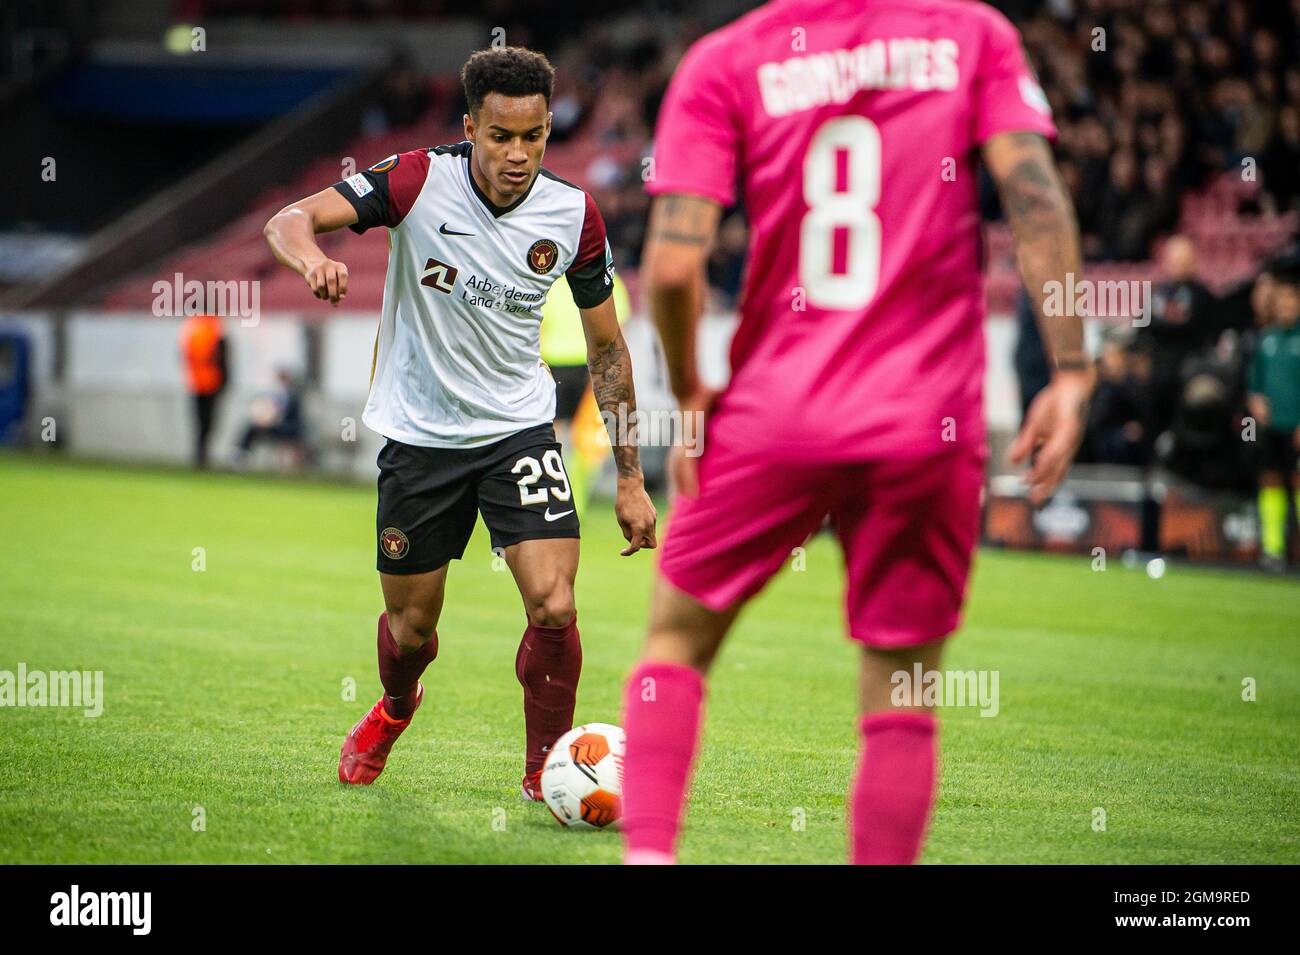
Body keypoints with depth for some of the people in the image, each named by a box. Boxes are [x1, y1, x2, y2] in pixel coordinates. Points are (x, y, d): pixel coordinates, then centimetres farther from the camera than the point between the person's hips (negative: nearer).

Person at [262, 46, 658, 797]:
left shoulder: (574, 215, -9)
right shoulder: (420, 180, -17)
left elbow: (607, 347, 3)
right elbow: (289, 220, -23)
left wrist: (630, 479, 3)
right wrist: (311, 257, -48)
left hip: (520, 430, 1)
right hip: (419, 434, -1)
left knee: (554, 607, -17)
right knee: (410, 626, 11)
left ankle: (547, 770, 6)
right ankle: (396, 708, 48)